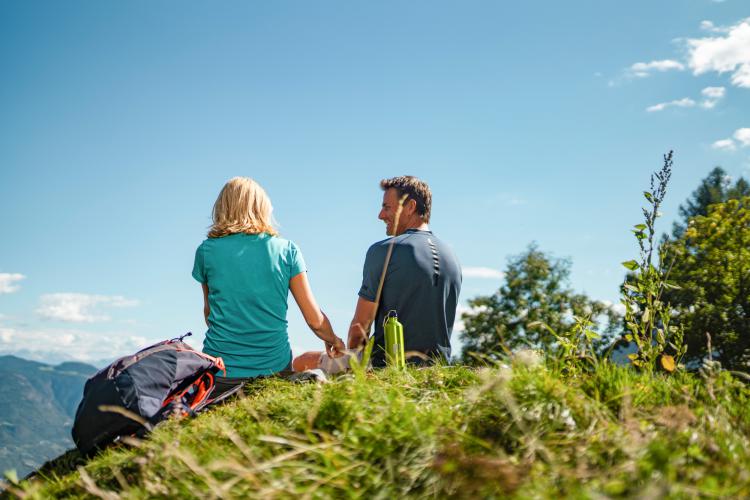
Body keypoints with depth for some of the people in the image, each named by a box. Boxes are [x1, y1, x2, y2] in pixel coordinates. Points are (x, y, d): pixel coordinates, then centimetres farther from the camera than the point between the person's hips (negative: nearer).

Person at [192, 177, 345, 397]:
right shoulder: (287, 250, 2)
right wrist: (333, 341, 23)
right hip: (274, 368, 0)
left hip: (221, 371, 0)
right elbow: (316, 320, 3)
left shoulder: (206, 251, 3)